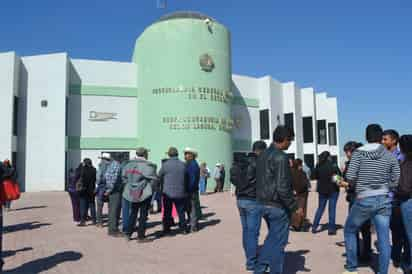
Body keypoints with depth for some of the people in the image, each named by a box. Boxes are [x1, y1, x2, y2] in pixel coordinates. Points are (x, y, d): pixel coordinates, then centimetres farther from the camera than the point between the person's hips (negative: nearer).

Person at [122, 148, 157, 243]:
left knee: (133, 213, 19)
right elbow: (153, 179, -16)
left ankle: (128, 234, 23)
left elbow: (124, 177, 11)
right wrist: (150, 187, 1)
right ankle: (141, 237, 9)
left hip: (132, 193, 6)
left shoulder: (129, 164, 4)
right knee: (143, 215, 4)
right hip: (144, 193, -6)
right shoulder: (147, 165, -16)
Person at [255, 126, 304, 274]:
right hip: (277, 206, -9)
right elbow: (282, 188, -24)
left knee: (272, 237, 22)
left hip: (263, 203, 9)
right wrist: (295, 207, -14)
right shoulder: (280, 157, -19)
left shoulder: (263, 155, 8)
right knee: (278, 242, 6)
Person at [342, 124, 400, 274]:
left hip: (364, 200, -2)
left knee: (349, 231, 17)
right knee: (384, 239, 7)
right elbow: (395, 182, 3)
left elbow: (350, 178, -13)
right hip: (384, 200, 3)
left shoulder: (359, 152, -7)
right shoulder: (390, 156, 1)